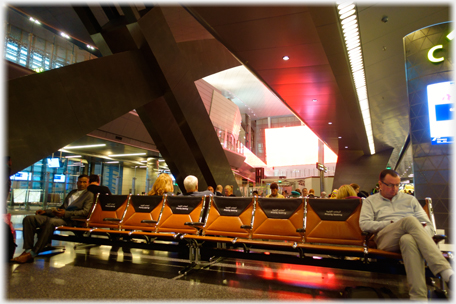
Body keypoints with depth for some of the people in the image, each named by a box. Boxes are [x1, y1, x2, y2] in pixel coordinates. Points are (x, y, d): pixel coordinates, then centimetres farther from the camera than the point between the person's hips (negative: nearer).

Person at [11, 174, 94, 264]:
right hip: (57, 216, 8)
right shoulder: (72, 192, 29)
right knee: (28, 219, -11)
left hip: (69, 219, -8)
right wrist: (45, 211, 14)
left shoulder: (89, 195, 6)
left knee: (51, 222, -38)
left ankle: (32, 254, -30)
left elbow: (85, 212, -8)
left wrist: (66, 213, -19)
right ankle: (27, 250, -19)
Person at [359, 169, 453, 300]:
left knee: (408, 240, -40)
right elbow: (364, 224, 5)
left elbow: (428, 224, 19)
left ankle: (419, 296, -49)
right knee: (409, 220, -35)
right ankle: (446, 273, -46)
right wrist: (391, 223, -5)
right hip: (385, 240, -2)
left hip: (409, 236, 2)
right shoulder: (370, 201, 21)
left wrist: (423, 232, -7)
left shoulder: (410, 199, 29)